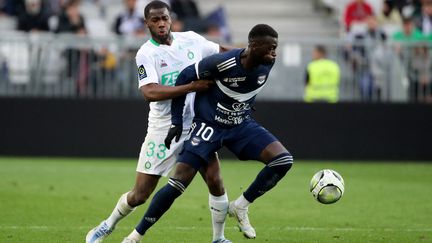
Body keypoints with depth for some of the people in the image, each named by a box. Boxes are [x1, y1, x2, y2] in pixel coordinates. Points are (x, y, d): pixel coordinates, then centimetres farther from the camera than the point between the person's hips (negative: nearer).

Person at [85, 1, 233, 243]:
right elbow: (150, 92, -26)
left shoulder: (191, 39, 2)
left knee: (215, 182, -10)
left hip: (196, 124, 3)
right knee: (140, 195, 3)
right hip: (163, 129, -3)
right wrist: (192, 86, -32)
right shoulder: (146, 54, -12)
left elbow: (222, 50, 20)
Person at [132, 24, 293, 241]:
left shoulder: (267, 64, -12)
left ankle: (240, 207, 1)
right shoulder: (222, 63, -28)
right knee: (178, 183, -13)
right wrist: (176, 122, -12)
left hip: (241, 125, 5)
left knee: (283, 160, -16)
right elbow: (185, 77, -14)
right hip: (209, 125, -5)